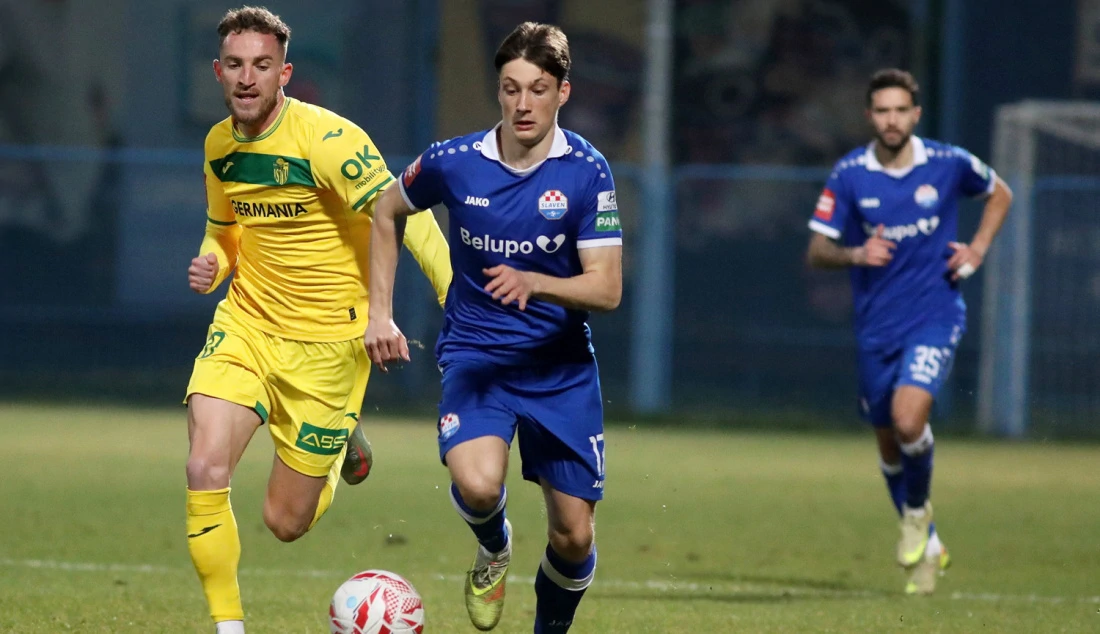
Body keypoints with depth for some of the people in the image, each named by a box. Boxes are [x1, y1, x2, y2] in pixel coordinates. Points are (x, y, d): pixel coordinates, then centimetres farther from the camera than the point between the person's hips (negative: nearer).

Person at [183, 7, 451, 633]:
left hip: (327, 341, -5)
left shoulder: (325, 138, -18)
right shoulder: (220, 146, 3)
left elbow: (406, 217, -23)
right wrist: (212, 264, -2)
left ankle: (341, 443, 35)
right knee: (205, 471, -19)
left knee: (286, 522, 2)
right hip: (246, 324, 5)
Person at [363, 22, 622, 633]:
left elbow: (606, 288, -15)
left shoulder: (586, 170, -11)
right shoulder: (453, 162, -7)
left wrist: (532, 283, -33)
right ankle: (494, 549, 8)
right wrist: (380, 313, 8)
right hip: (475, 356, 0)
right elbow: (387, 213, 13)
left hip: (562, 368, 1)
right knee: (477, 486, -28)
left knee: (574, 537, 2)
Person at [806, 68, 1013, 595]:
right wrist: (856, 255, -24)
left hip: (935, 317, -2)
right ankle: (926, 548, 31)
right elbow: (817, 252, -3)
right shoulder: (849, 175, -5)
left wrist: (977, 249, 0)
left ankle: (918, 510, 5)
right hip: (876, 325, 2)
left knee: (908, 417, -24)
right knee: (888, 443, 10)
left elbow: (1000, 194, 15)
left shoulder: (948, 164, -6)